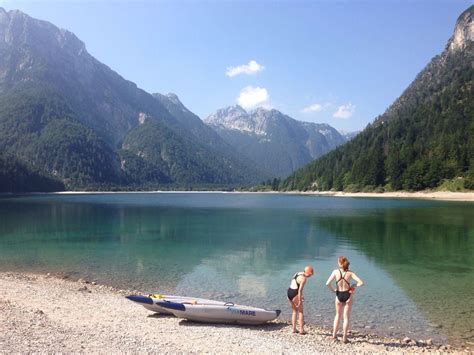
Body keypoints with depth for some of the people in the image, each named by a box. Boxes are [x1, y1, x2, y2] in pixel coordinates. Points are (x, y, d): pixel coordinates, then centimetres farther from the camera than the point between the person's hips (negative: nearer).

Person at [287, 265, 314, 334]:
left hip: (289, 293, 8)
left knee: (295, 311, 20)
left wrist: (300, 295, 22)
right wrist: (300, 301, -18)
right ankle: (301, 330, 9)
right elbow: (300, 290, -21)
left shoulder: (297, 274, 12)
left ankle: (294, 329, 21)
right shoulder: (303, 278, -15)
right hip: (295, 295, -8)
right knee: (300, 312, 8)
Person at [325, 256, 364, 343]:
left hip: (339, 295, 1)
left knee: (338, 315, 22)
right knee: (346, 317, 11)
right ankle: (344, 338, 14)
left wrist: (333, 290, 0)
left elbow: (327, 283, -17)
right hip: (348, 295, -1)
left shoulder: (335, 272, -9)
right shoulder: (350, 273, -9)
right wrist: (354, 285, 1)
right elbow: (361, 283, -16)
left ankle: (334, 334, 22)